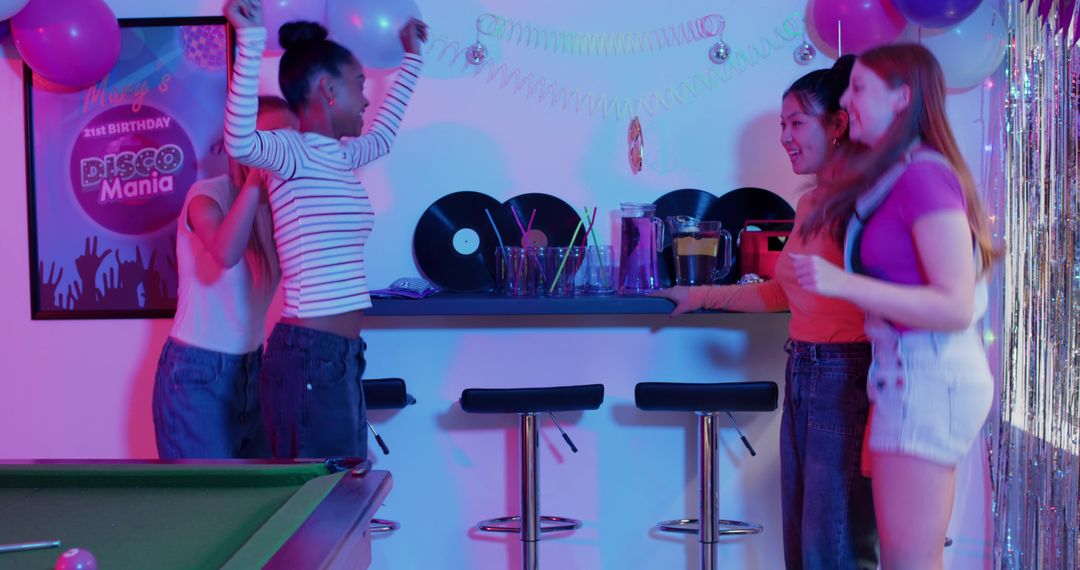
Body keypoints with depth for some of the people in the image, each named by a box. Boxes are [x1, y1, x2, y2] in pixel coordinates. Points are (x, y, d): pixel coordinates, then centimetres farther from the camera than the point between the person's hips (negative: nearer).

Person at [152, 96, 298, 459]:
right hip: (197, 374, -6)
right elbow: (226, 253, -35)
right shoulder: (207, 195, -13)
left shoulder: (278, 208, 6)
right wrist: (257, 175, -32)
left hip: (251, 370, 6)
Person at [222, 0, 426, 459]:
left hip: (343, 354, 9)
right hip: (308, 355, -9)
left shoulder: (342, 157, 15)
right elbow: (240, 142, -32)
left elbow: (383, 135, 37)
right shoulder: (290, 153, -10)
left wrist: (411, 58, 44)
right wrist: (252, 38, -36)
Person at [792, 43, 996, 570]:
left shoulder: (925, 176, -15)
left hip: (928, 378, -10)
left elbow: (956, 307, -19)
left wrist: (843, 284, -23)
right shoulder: (887, 175, 14)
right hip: (906, 372, 10)